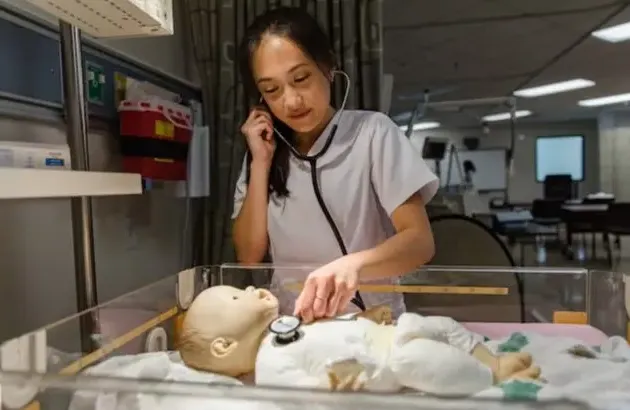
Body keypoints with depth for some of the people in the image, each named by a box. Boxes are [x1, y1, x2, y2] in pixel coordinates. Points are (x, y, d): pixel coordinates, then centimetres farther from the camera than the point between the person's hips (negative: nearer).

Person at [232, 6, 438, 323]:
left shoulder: (372, 132, -6)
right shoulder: (269, 151, 6)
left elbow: (420, 241, -13)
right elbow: (248, 256, 0)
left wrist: (354, 264, -30)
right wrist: (261, 163, -6)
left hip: (371, 321, -1)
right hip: (291, 324, 2)